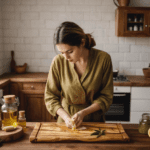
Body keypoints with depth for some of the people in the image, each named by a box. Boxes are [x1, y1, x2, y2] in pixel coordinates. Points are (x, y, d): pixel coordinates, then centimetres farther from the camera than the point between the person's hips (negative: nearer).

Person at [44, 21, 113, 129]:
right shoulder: (58, 61, -11)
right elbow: (50, 97, -1)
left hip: (95, 119, 1)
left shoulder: (103, 59, -12)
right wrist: (65, 116, -16)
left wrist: (83, 112, -15)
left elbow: (106, 97, -4)